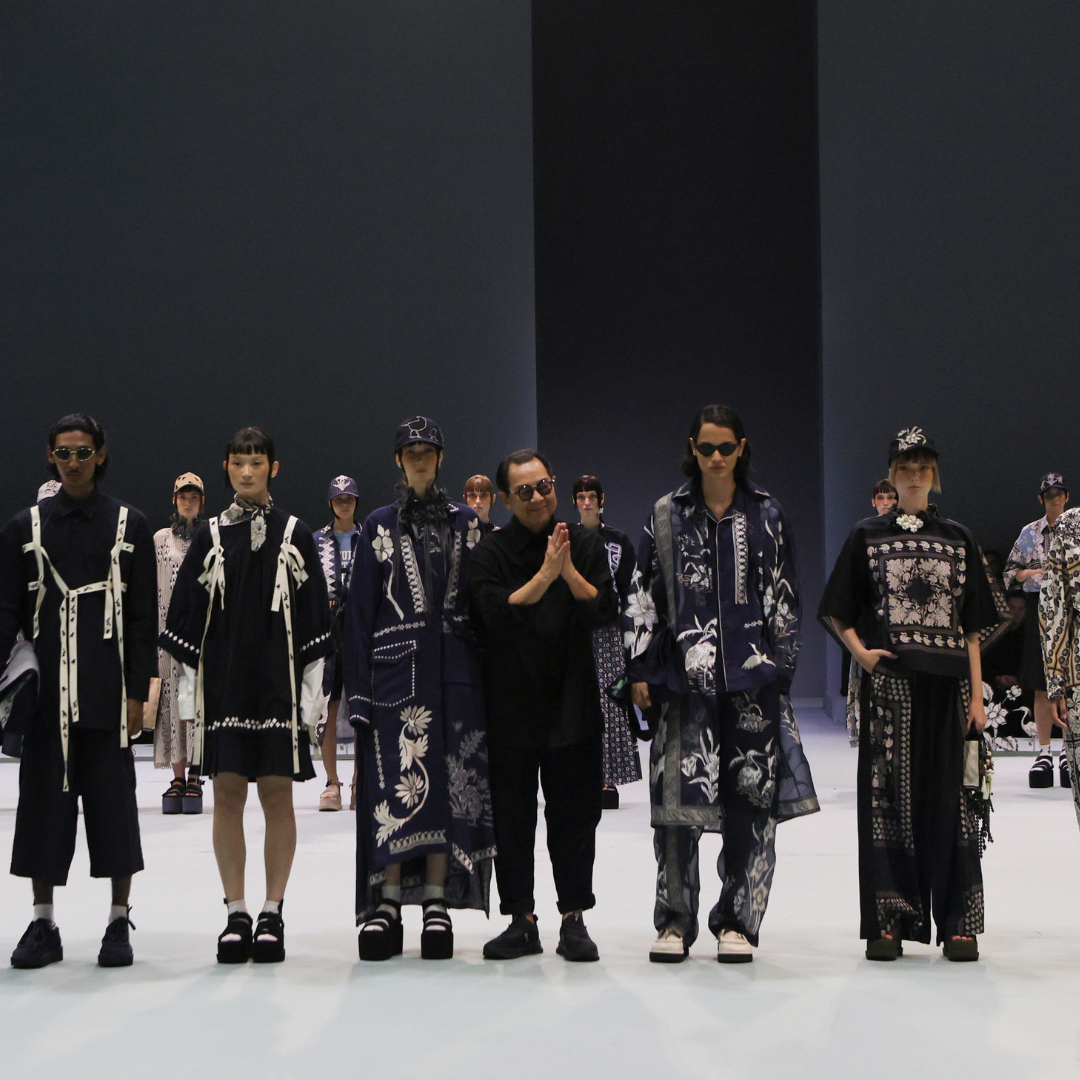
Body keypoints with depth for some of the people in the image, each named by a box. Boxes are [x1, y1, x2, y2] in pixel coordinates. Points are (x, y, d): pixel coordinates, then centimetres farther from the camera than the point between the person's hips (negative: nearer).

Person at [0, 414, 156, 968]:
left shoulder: (130, 524, 4)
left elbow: (143, 615, 3)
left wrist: (138, 691, -3)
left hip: (107, 688, -1)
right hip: (45, 687, 1)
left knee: (113, 797, 1)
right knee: (45, 796, 4)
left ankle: (119, 922, 11)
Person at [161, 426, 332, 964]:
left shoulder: (295, 535, 5)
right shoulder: (209, 536, 8)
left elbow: (313, 615, 3)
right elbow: (187, 614, 8)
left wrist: (312, 684, -3)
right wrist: (189, 683, 1)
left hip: (278, 678, -1)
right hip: (223, 677, 1)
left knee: (277, 794, 0)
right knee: (227, 793, 2)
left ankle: (273, 913, 7)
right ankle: (236, 913, 9)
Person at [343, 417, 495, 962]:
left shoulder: (466, 523, 11)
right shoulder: (378, 527, 8)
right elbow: (360, 610, 6)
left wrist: (487, 672, 2)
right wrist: (359, 689, -2)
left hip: (455, 672, 1)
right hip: (396, 670, -1)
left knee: (449, 783, 0)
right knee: (395, 784, -7)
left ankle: (437, 901, 5)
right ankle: (387, 902, -3)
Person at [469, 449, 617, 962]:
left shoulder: (584, 543, 6)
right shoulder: (491, 552, 0)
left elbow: (605, 611, -3)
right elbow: (496, 612, -14)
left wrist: (570, 572, -18)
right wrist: (544, 576, -23)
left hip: (572, 704, 1)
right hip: (511, 704, -1)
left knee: (574, 815, 3)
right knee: (512, 818, 3)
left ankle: (573, 921, 13)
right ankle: (522, 922, 14)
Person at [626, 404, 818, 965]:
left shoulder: (766, 515, 8)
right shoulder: (667, 515, 8)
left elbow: (783, 597, 8)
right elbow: (642, 595, 7)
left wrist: (781, 667, 2)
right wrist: (640, 670, 2)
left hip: (750, 677, 0)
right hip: (685, 675, 0)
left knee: (749, 798, -1)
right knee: (678, 793, -5)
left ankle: (737, 921, 10)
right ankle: (675, 920, 7)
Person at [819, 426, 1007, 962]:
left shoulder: (958, 539, 10)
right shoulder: (867, 537, 7)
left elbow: (973, 626, 8)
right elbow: (838, 613, 9)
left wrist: (976, 695, 1)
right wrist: (861, 653, -9)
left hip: (946, 682, 1)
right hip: (888, 682, -1)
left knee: (949, 796, 0)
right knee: (887, 793, -1)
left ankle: (957, 922, 5)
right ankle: (888, 920, 4)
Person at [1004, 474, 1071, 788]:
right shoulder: (1029, 532, 10)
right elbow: (1010, 570, 12)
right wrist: (1030, 573, -6)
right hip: (1039, 607, 2)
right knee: (1041, 685, 2)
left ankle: (1068, 750, 5)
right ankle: (1044, 752, 7)